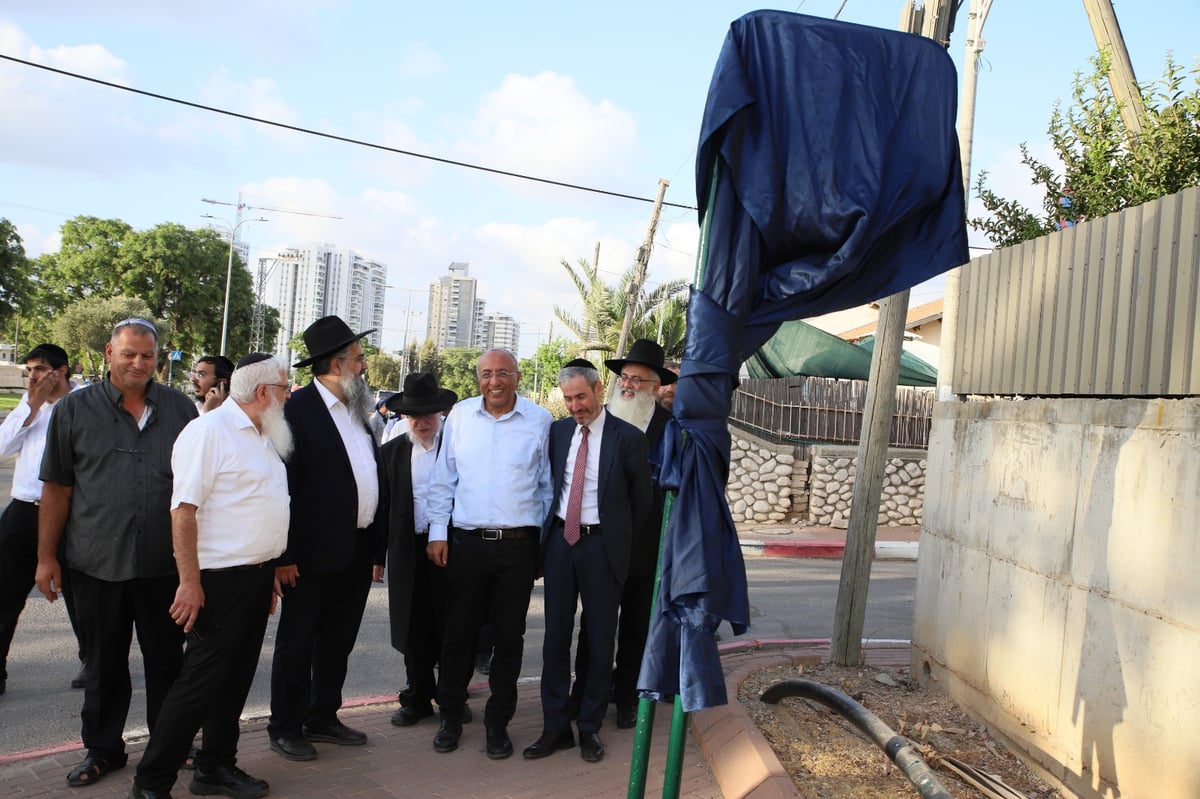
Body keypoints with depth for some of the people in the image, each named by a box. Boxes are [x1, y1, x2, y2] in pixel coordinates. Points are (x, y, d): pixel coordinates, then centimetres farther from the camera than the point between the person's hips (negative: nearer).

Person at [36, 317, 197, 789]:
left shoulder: (180, 409, 3)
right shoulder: (74, 410, 1)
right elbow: (57, 489, 2)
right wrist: (46, 556, 1)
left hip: (165, 563, 1)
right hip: (98, 564, -1)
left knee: (167, 660, 12)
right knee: (105, 664, 13)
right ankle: (102, 749, 30)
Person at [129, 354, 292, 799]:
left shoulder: (261, 437, 13)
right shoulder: (209, 431, -15)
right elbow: (183, 510, -20)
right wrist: (190, 582, -21)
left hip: (257, 577, 8)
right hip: (221, 580, -8)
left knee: (236, 678, 15)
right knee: (200, 681, -1)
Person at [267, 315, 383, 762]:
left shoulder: (358, 410, 11)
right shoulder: (299, 408, -12)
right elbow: (282, 484, -15)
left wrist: (376, 541, 11)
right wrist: (285, 554, -17)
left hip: (358, 548, 7)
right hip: (314, 551, -7)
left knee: (338, 641, 17)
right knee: (297, 642, 8)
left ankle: (322, 718, 32)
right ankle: (285, 728, 22)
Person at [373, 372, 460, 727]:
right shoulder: (392, 452, 6)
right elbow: (382, 505, 7)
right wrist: (378, 555, 6)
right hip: (408, 552, 3)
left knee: (449, 627, 8)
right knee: (413, 630, 10)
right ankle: (418, 698, 25)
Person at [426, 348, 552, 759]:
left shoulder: (539, 420, -1)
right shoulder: (460, 414, 2)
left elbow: (546, 485, 6)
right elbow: (444, 478, 7)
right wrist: (438, 532, 4)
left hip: (518, 544, -1)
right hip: (466, 540, 1)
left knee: (509, 636, 9)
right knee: (459, 632, 9)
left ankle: (498, 722, 24)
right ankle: (451, 716, 27)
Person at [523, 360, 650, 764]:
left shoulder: (628, 437, -6)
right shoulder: (557, 431, 5)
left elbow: (641, 500, 2)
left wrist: (618, 540, 7)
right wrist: (549, 528, 11)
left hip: (602, 546, -3)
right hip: (559, 541, 3)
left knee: (600, 640, 7)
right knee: (556, 637, 7)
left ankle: (590, 728, 21)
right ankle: (555, 727, 18)